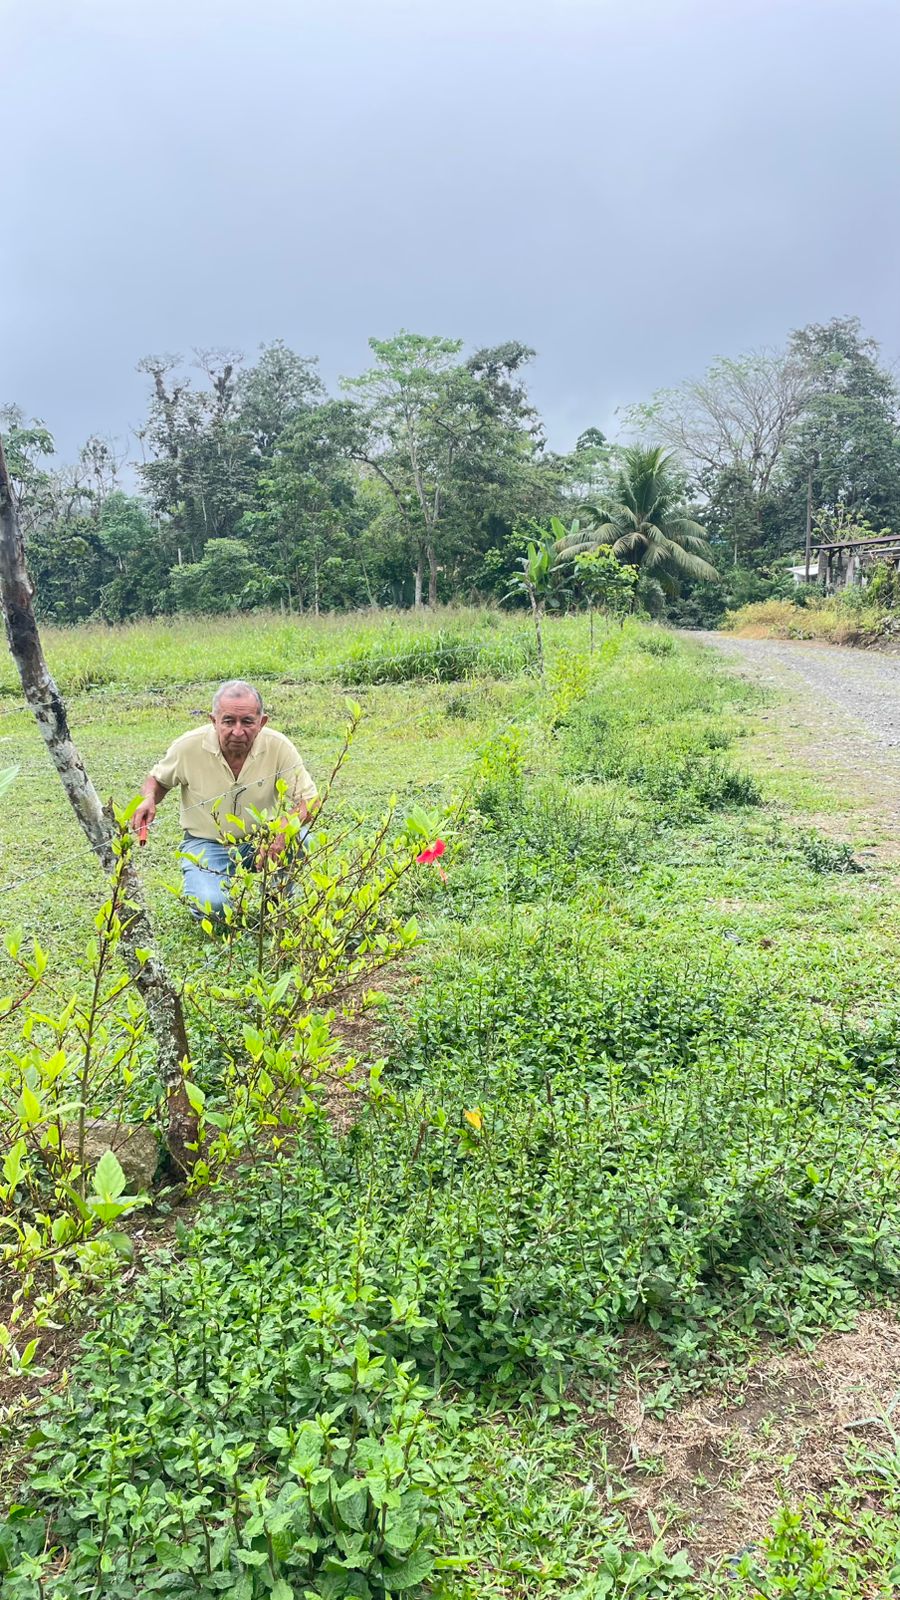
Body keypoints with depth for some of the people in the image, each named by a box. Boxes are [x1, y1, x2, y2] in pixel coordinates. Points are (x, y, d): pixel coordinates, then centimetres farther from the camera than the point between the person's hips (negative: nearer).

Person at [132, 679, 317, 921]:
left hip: (260, 840, 1)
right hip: (207, 844, -1)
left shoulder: (278, 746, -17)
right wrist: (148, 799, -17)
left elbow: (309, 801, -12)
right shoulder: (188, 746, -15)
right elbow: (158, 779, 7)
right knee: (212, 904, -30)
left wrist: (282, 831, -33)